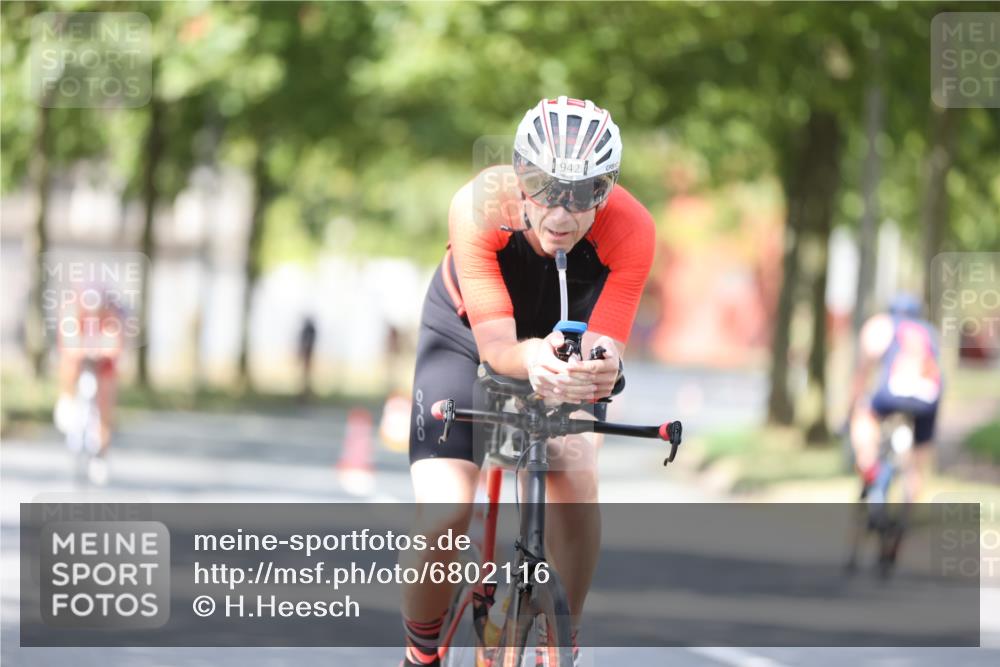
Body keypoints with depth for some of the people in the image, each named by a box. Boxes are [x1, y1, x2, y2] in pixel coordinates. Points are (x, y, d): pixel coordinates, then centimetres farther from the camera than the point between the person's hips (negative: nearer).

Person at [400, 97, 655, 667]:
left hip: (567, 343, 1)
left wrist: (595, 368, -60)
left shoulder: (631, 230, -33)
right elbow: (495, 346, -38)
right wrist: (532, 359, -61)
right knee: (444, 517, -18)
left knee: (577, 489, -24)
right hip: (466, 338, -1)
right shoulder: (479, 207, -37)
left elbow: (608, 344, -36)